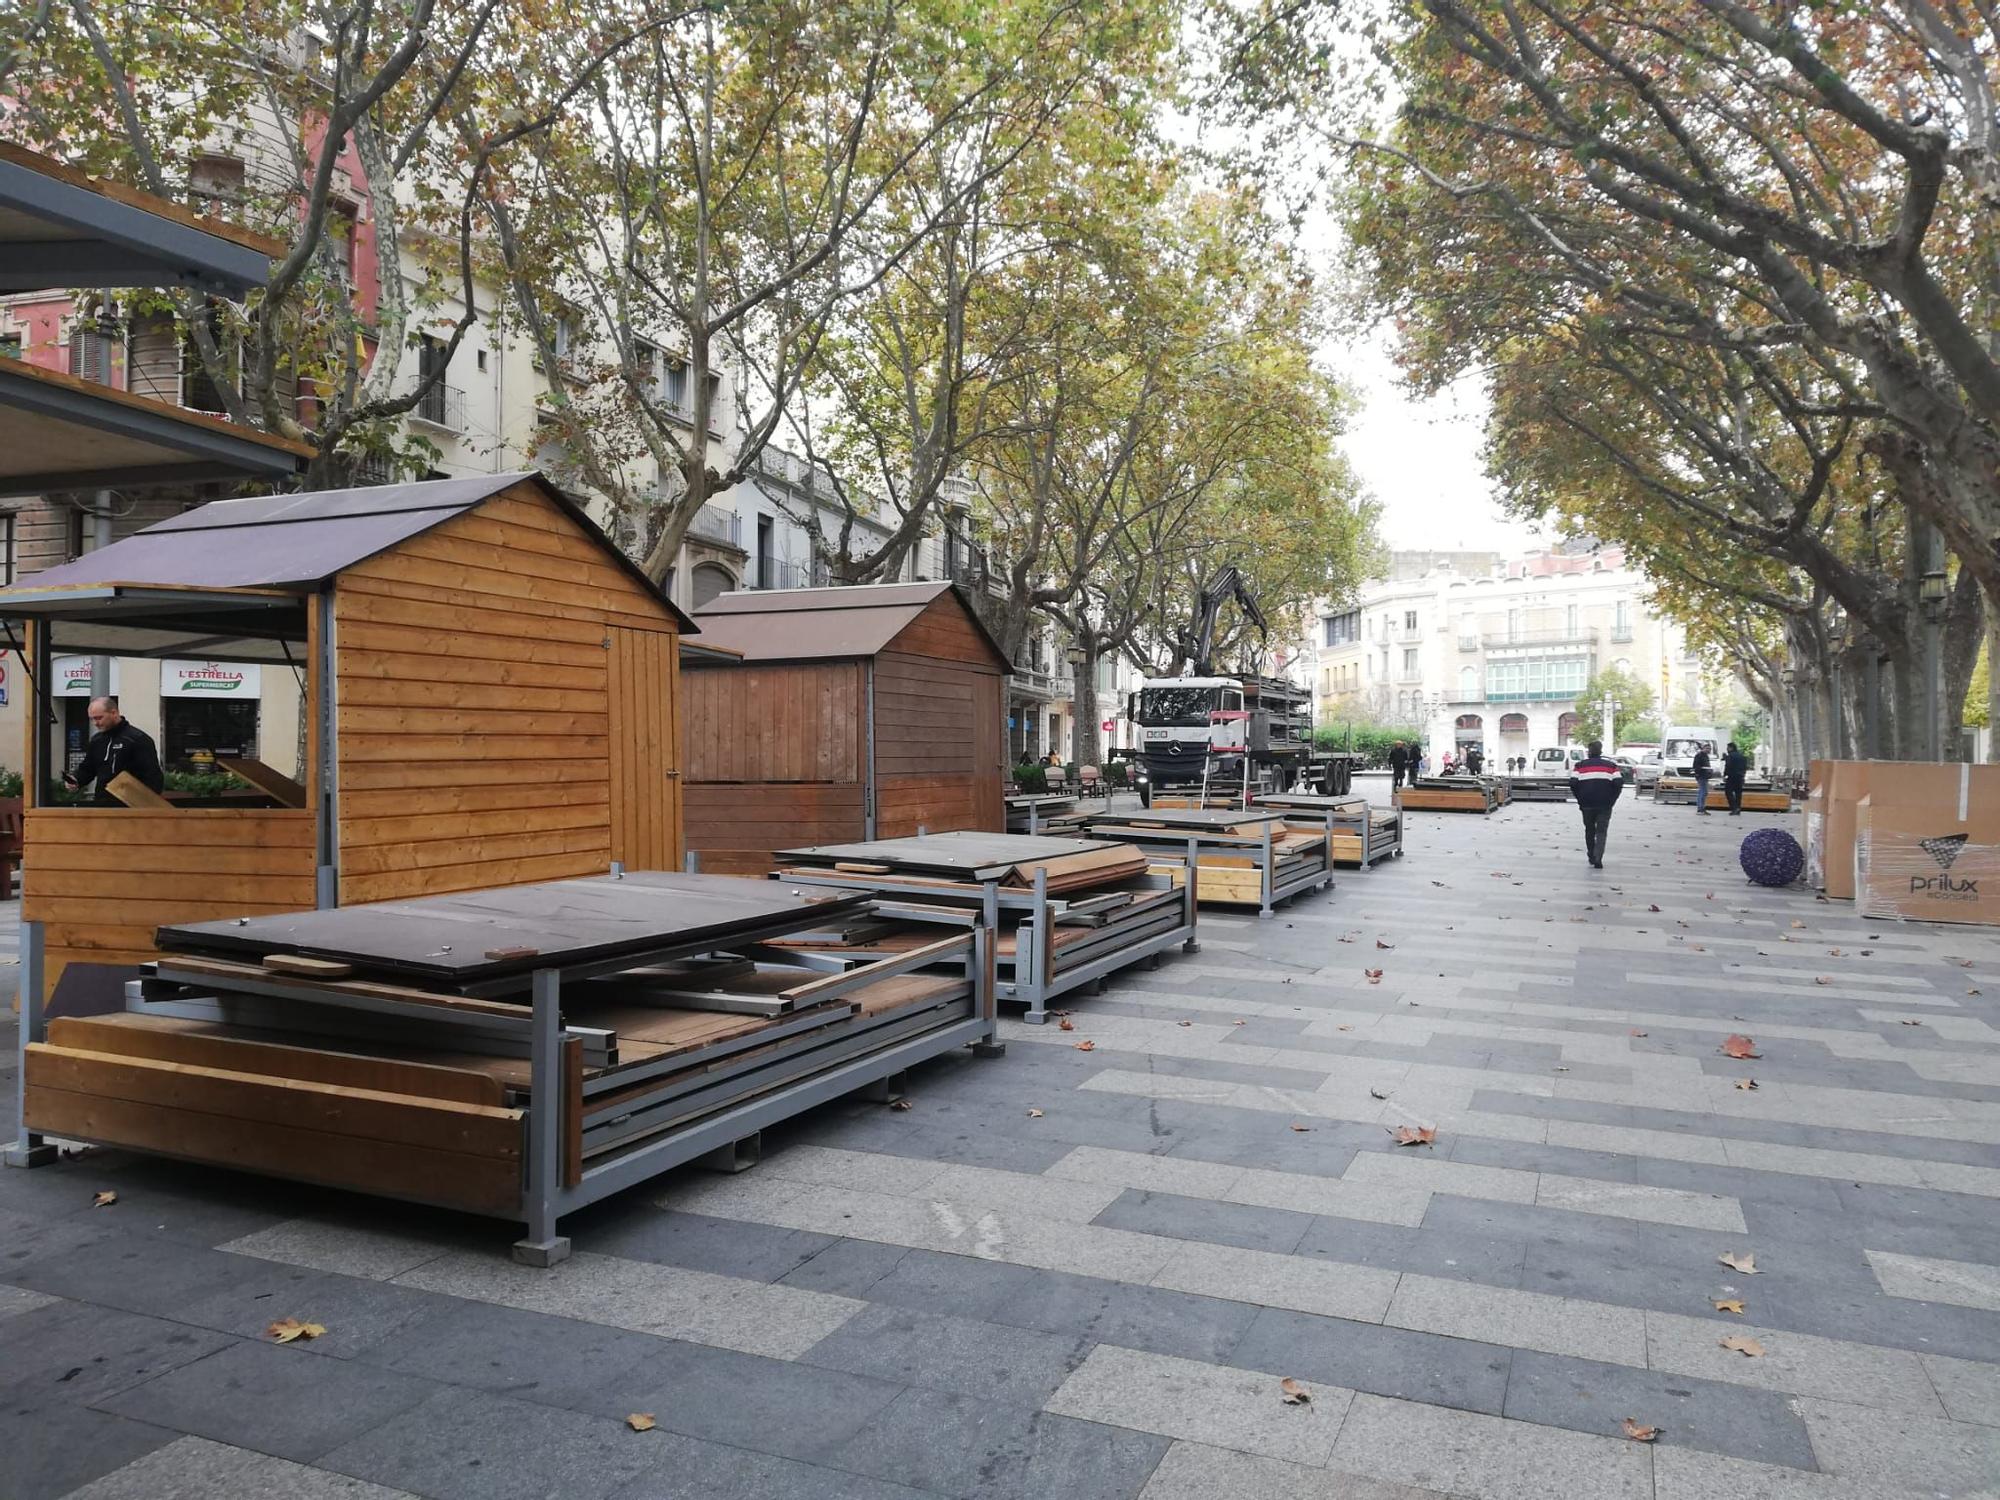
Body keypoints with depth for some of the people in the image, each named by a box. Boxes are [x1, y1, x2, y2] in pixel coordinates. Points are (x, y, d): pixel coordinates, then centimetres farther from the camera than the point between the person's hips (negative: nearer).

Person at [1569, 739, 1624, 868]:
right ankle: (1598, 859, -12)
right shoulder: (1610, 765, 3)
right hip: (1605, 805, -1)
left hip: (1587, 804, 1)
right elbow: (1618, 783, -5)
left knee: (1589, 830, 17)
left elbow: (1573, 783, -7)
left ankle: (1591, 857, 23)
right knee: (1601, 831, 2)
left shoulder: (1581, 765, 2)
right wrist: (1611, 800, 4)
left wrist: (1580, 799, 4)